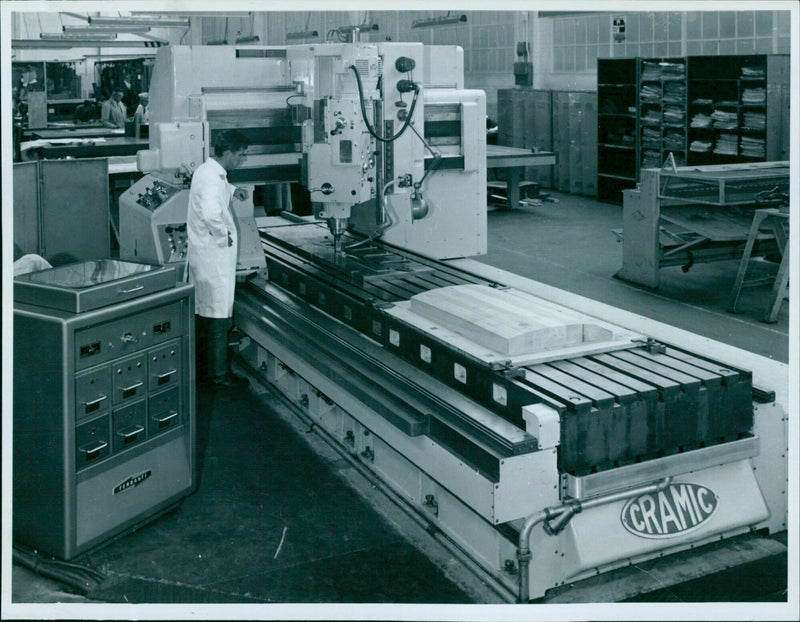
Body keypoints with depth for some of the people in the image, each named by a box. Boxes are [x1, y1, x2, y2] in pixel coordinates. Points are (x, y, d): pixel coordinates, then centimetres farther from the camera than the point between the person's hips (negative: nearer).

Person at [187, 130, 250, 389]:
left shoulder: (206, 170, 10)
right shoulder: (212, 180, -21)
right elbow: (211, 215, -37)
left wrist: (231, 190, 25)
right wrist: (225, 235, -23)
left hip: (202, 253, 10)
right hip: (214, 255, -10)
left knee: (203, 312, 17)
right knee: (218, 316, -1)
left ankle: (202, 367, 29)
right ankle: (219, 373, 7)